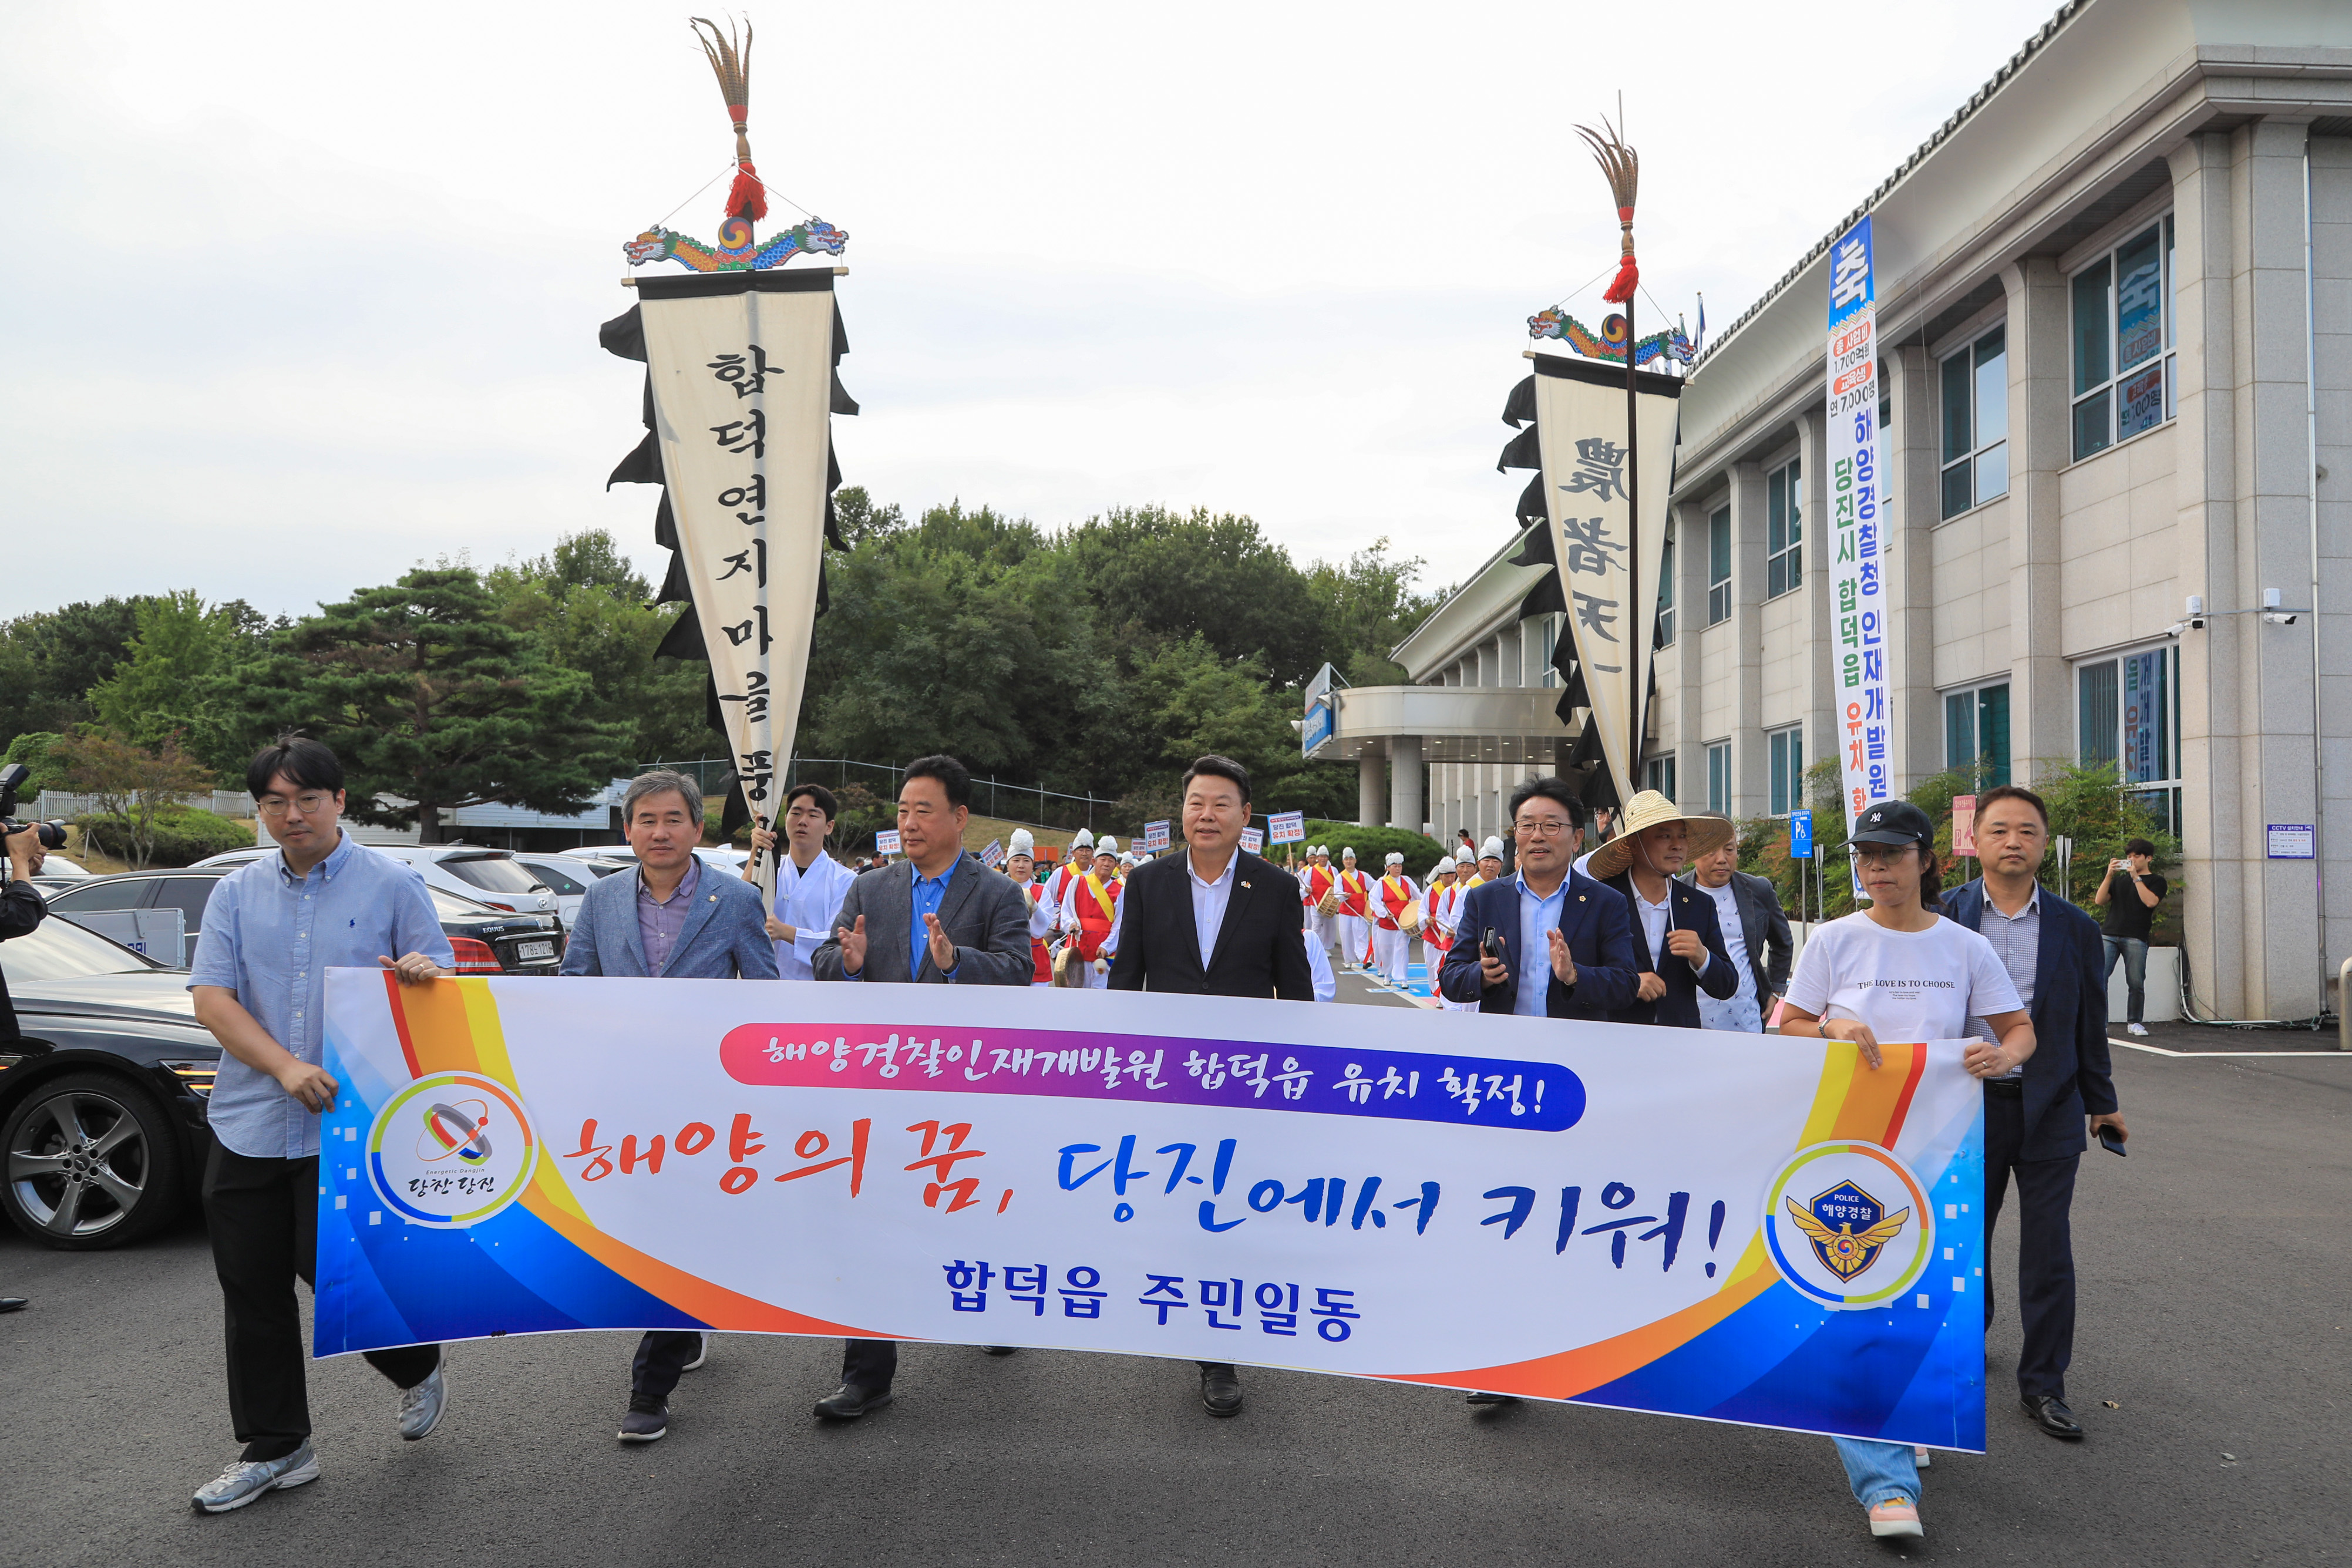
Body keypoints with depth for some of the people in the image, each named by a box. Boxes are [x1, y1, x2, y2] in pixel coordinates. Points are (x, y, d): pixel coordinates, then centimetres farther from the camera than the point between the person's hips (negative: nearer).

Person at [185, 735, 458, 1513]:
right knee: (252, 1291, 8)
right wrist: (285, 1067, -14)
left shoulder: (394, 885, 1)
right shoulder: (237, 893, 9)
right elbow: (211, 997, 1)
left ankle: (418, 1370, 27)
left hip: (352, 1123, -4)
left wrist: (423, 975, -24)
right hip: (247, 1126, 4)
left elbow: (444, 984, 2)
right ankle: (275, 1448, 23)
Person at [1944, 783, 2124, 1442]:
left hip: (2049, 1109, 0)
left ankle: (2043, 1383, 15)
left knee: (2049, 1251, 3)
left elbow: (2089, 1023, 10)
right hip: (1967, 1105, 0)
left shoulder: (2074, 928, 2)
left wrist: (2102, 1104, 15)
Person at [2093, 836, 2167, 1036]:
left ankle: (2135, 1022, 8)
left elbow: (2150, 901, -8)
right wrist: (2109, 875, 2)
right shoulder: (2120, 879, 22)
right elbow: (2099, 901, 11)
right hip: (2109, 934, 2)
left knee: (2136, 983, -5)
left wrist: (2136, 877, -8)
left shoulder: (2157, 882, 12)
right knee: (2099, 978, -10)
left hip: (2136, 938, -2)